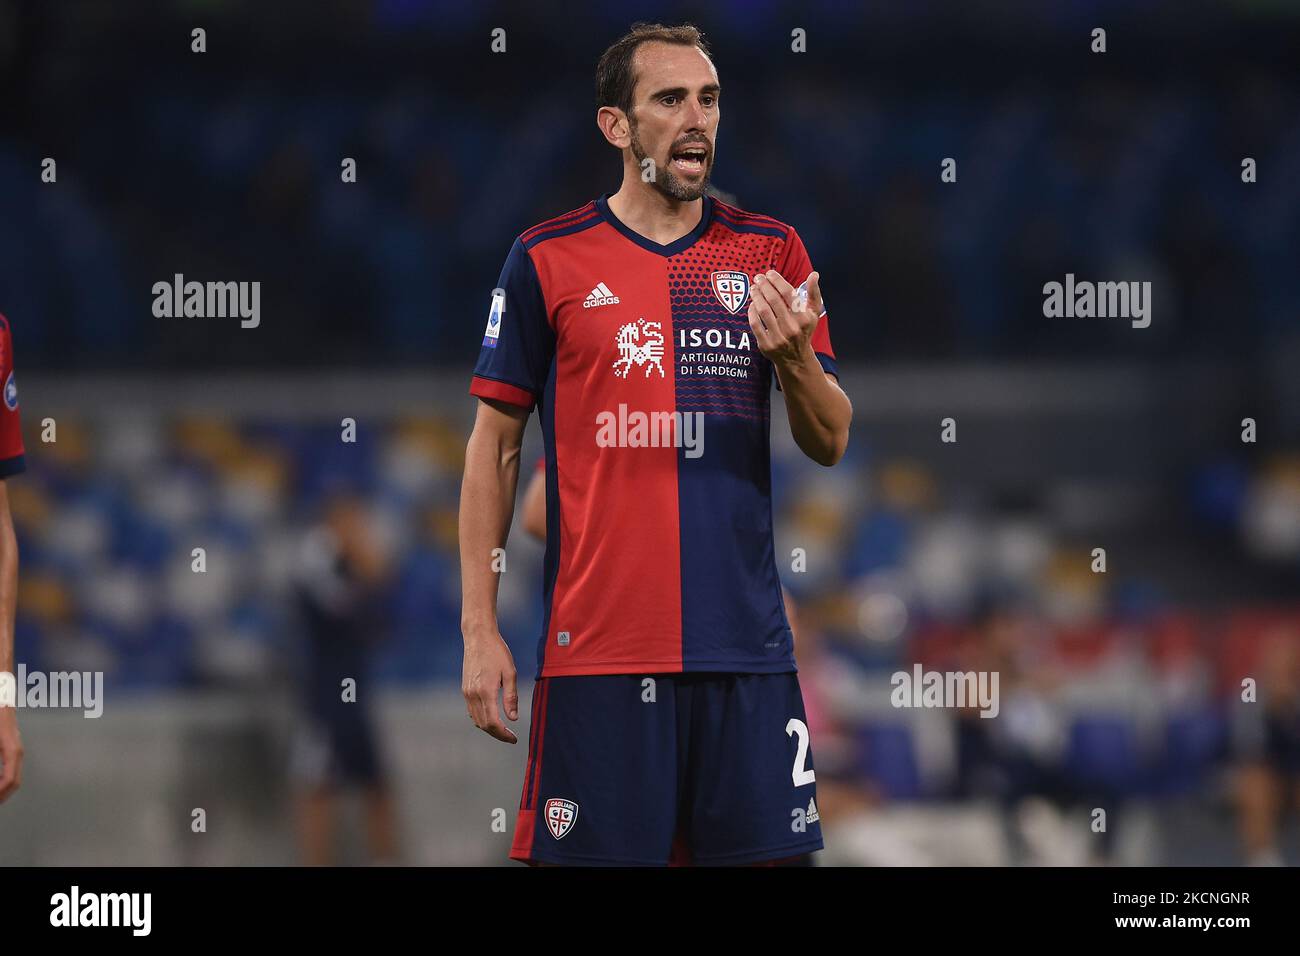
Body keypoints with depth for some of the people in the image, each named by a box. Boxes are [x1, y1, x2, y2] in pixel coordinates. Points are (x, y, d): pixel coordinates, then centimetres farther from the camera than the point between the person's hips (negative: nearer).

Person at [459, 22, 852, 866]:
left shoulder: (771, 252, 9)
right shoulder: (548, 261, 2)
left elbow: (831, 444, 10)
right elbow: (495, 446, 5)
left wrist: (795, 358, -13)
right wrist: (479, 630, -1)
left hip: (746, 643, 2)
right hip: (597, 645, -2)